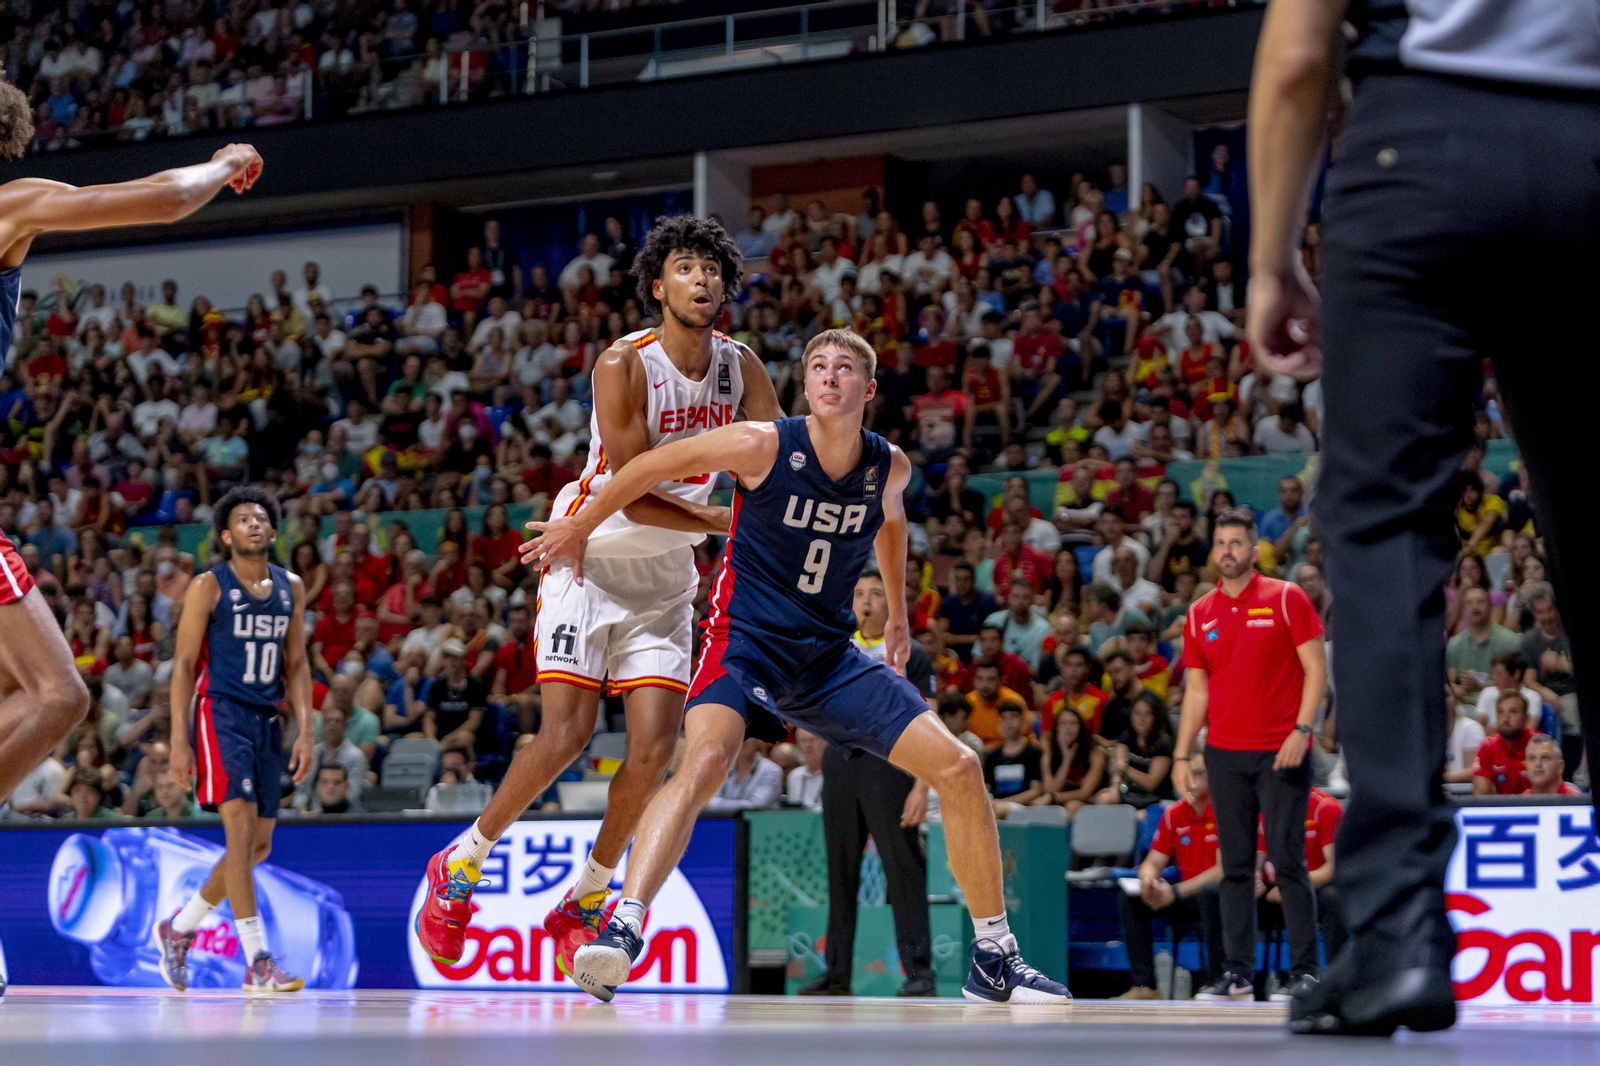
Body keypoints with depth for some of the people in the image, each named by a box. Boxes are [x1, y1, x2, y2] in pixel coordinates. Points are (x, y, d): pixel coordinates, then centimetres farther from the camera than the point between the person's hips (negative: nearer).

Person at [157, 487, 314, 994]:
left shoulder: (291, 588, 12)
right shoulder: (209, 586, -3)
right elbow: (183, 664, -4)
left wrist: (305, 731, 5)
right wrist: (179, 741, -11)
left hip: (267, 721, 6)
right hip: (222, 714, -6)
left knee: (259, 845, 9)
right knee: (241, 827, -17)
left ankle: (177, 929, 28)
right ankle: (258, 962, -20)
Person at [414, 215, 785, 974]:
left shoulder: (740, 369, 0)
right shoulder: (624, 366, -19)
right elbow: (635, 495, -22)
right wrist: (726, 521, -24)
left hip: (666, 577, 5)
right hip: (590, 559, -5)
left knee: (655, 745, -6)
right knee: (566, 736, -14)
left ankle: (586, 901, 10)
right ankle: (460, 865, 6)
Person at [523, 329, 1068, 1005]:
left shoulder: (891, 466, 0)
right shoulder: (763, 446, -14)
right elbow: (654, 465, -1)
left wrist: (897, 613, 34)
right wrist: (580, 527, 8)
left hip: (830, 655, 5)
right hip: (745, 643, -5)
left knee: (959, 768, -3)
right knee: (706, 758, -35)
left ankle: (994, 961, 9)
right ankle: (620, 933, -42)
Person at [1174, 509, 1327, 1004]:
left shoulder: (1286, 598, -1)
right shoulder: (1200, 614, 11)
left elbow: (1316, 667, -3)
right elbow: (1197, 689, 14)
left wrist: (1302, 730, -14)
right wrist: (1181, 755, 7)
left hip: (1282, 754, -4)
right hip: (1224, 754, 4)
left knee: (1288, 860, -8)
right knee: (1235, 866, 4)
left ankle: (1305, 971, -3)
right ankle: (1238, 973, 6)